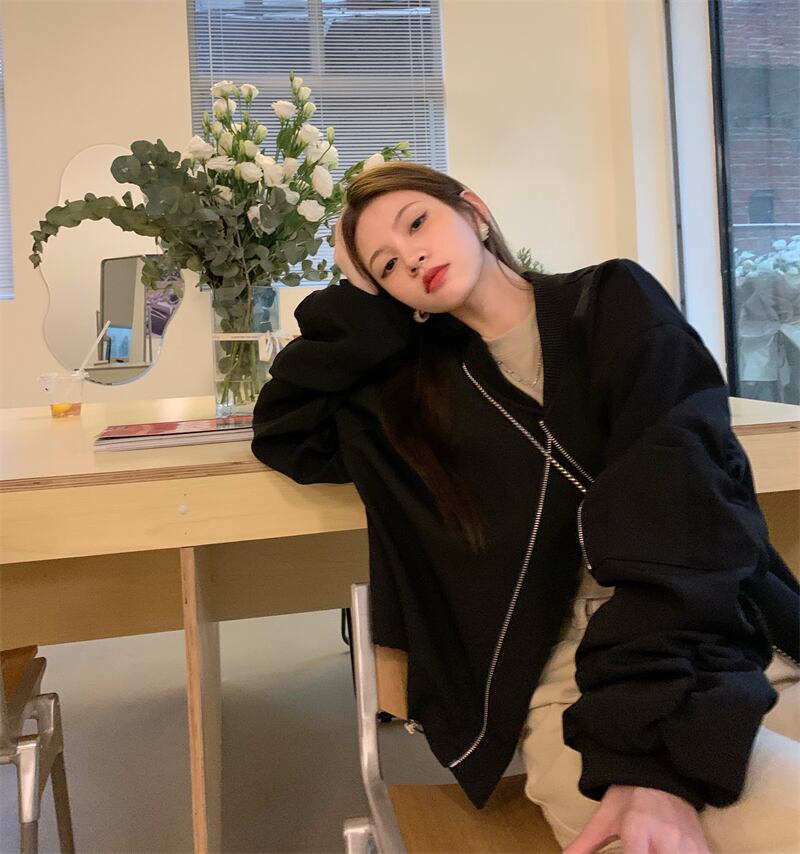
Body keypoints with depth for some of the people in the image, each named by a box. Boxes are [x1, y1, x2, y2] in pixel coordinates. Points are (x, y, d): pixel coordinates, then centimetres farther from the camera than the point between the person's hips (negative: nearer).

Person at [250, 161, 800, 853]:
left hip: (727, 649, 0)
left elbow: (680, 493, -10)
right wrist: (358, 298, 10)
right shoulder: (420, 380, 15)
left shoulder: (614, 301, 5)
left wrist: (651, 748, -22)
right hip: (568, 683, 1)